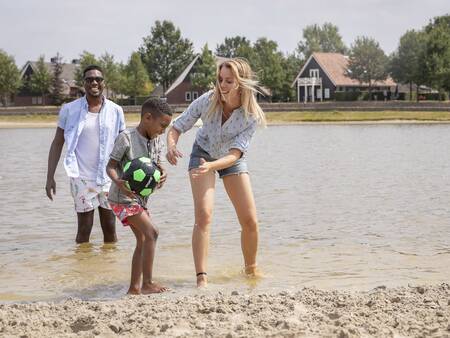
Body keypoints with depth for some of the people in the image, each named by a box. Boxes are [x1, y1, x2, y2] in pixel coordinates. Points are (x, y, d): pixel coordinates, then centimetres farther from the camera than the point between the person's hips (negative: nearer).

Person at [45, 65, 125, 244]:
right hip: (82, 178, -2)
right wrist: (50, 177, -1)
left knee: (110, 229, 7)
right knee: (84, 230, 1)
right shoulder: (70, 110, -1)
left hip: (109, 177, 2)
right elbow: (57, 143, 4)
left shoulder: (115, 111, 3)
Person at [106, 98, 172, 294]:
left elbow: (157, 165, 10)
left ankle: (134, 287, 19)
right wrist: (118, 181, -36)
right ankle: (147, 283, -11)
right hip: (123, 198, -9)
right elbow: (110, 166, -16)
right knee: (151, 233, -17)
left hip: (140, 197, 9)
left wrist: (162, 174, -14)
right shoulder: (126, 138, -18)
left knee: (142, 240, 11)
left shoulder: (157, 141, 4)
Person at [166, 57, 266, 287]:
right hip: (203, 154, -1)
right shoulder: (207, 101, -27)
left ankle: (251, 270, 24)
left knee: (250, 221, 0)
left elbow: (234, 154, -33)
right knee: (204, 215, -19)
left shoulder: (251, 115, -28)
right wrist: (171, 146, -40)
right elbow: (176, 128, -18)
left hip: (232, 160, 1)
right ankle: (201, 279, -19)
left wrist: (211, 166, -52)